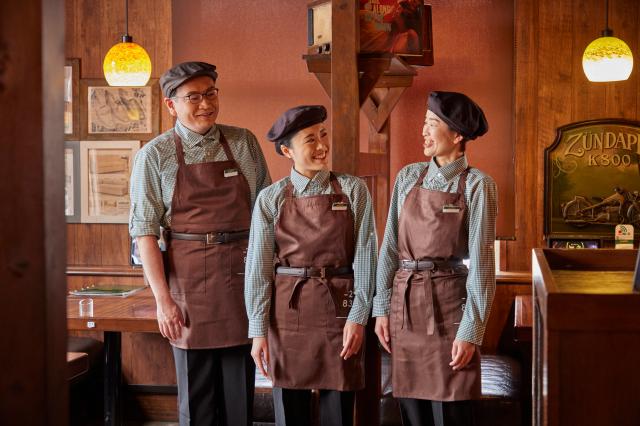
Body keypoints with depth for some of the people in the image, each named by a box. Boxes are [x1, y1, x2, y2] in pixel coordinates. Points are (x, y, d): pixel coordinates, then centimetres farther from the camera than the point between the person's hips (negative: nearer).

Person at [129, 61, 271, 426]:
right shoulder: (155, 156, -1)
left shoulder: (244, 143, 7)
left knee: (240, 391, 8)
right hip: (189, 278, -2)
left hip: (243, 274, 2)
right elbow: (145, 231, -3)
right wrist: (163, 299, -9)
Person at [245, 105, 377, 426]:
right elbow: (258, 267, 0)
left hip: (339, 308, 0)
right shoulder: (271, 199, 1)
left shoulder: (353, 190, 1)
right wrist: (258, 330, -4)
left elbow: (365, 256, -2)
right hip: (287, 308, 0)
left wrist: (357, 317, -8)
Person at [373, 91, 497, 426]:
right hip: (404, 302, 4)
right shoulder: (408, 177, 8)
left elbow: (481, 262, -9)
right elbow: (390, 246, 8)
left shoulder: (477, 185, -6)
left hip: (448, 304, -4)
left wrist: (471, 331, -12)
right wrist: (382, 308, 3)